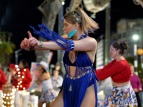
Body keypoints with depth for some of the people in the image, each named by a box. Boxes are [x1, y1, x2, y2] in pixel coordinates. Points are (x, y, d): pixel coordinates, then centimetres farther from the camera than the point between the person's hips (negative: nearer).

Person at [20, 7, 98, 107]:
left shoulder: (91, 42, -13)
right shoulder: (68, 39, 4)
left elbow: (68, 45, -27)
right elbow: (53, 43, -13)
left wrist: (40, 44, -37)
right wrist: (31, 45, -32)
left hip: (85, 91, -5)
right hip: (67, 89, 5)